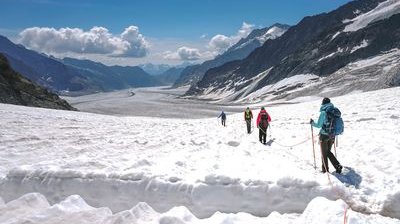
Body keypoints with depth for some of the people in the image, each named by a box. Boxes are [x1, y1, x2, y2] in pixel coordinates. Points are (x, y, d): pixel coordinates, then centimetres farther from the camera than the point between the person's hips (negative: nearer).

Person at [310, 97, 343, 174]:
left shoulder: (323, 112, -17)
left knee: (324, 153, 10)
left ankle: (325, 170, 17)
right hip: (332, 135, 6)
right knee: (328, 152, 22)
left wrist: (312, 122, 4)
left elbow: (319, 125, -14)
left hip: (324, 135, -6)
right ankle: (337, 165, 10)